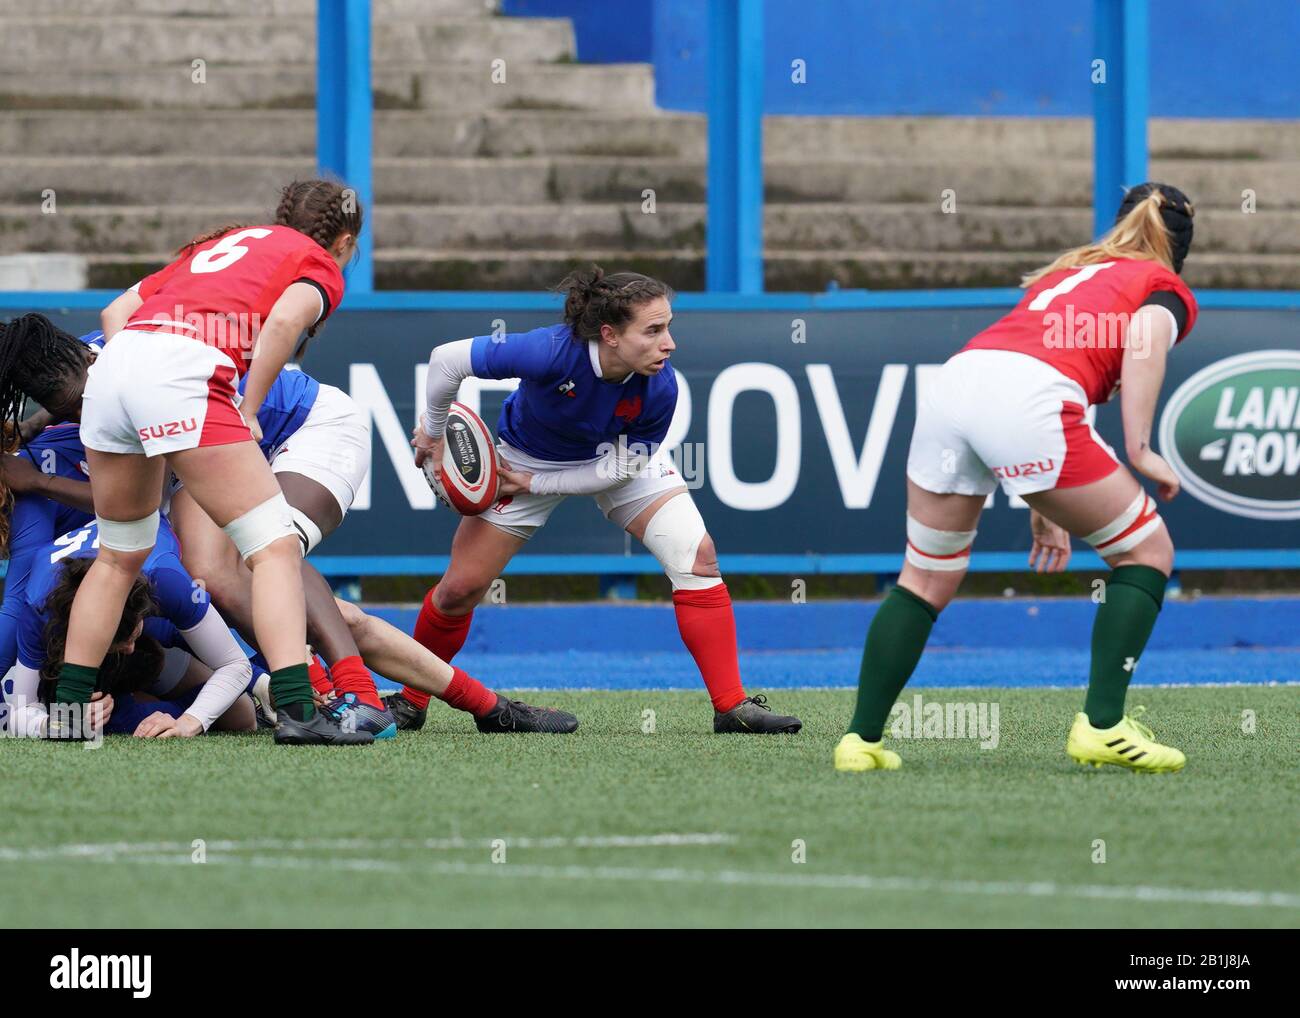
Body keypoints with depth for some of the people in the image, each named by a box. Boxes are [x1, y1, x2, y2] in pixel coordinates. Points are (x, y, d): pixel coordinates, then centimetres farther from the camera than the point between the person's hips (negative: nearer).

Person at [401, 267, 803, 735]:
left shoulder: (659, 388, -33)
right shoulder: (552, 352, -42)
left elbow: (619, 466, -19)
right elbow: (447, 359, -31)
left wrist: (536, 485, -21)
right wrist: (433, 432, -16)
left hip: (622, 456, 2)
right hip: (528, 457, -2)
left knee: (697, 556, -15)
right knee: (459, 589, -3)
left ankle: (732, 707, -9)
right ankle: (410, 701, 22)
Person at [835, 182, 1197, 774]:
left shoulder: (1064, 273, 38)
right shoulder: (1168, 289, 20)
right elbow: (1144, 336, -4)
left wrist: (1042, 509, 39)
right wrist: (1139, 448, -8)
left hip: (952, 381, 6)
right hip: (1028, 400, -6)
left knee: (925, 580, 22)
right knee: (1147, 551, 11)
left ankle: (862, 739, 19)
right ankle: (1102, 726, 3)